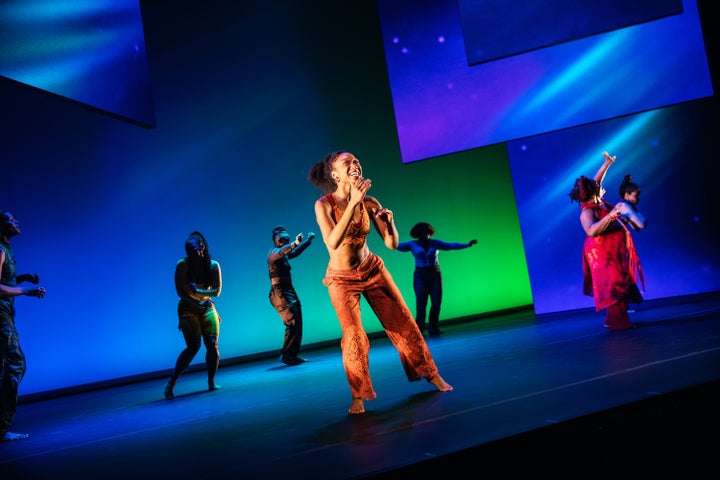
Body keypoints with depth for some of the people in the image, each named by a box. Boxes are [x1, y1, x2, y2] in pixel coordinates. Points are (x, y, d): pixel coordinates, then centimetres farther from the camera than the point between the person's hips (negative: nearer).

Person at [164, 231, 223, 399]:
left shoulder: (213, 265, -5)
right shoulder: (182, 265, -11)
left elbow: (217, 291, -7)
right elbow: (181, 291, -12)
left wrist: (197, 291, -20)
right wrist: (199, 303, -14)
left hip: (208, 309, 3)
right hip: (188, 310, -3)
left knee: (212, 345, -9)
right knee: (194, 346, -16)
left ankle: (211, 383, 6)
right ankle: (171, 383, -8)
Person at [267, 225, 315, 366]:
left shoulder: (284, 255, 16)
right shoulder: (274, 253, -10)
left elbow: (295, 253, 34)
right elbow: (282, 252, -33)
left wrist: (308, 241, 28)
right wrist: (296, 243, -48)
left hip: (289, 292, 9)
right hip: (279, 293, -9)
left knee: (297, 324, 5)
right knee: (292, 323, -17)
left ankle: (292, 355, 10)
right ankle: (285, 355, -13)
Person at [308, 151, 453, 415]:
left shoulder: (369, 202, -9)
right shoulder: (323, 204, -17)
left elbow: (392, 244, -6)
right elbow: (332, 243, -32)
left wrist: (389, 221, -27)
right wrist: (352, 202, -35)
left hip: (372, 271, 3)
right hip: (342, 279, -3)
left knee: (403, 323, 6)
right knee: (354, 335, -12)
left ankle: (430, 373, 24)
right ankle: (358, 396, 6)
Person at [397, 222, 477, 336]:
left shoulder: (435, 243, 4)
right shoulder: (413, 244, 1)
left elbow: (452, 246, 0)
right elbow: (398, 246, -8)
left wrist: (467, 245, -8)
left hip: (435, 275, 2)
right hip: (420, 276, -2)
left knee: (436, 302, -2)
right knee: (421, 304, -7)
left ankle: (433, 328, 10)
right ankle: (418, 330, 3)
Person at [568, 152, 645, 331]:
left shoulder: (597, 201, 6)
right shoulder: (587, 211, -20)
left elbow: (595, 182, 23)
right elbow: (591, 231, -37)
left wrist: (607, 164, 23)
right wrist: (611, 214, -39)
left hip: (616, 251, 10)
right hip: (605, 254, -10)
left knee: (620, 284, 13)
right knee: (614, 285, -10)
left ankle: (613, 319, 20)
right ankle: (617, 321, -8)